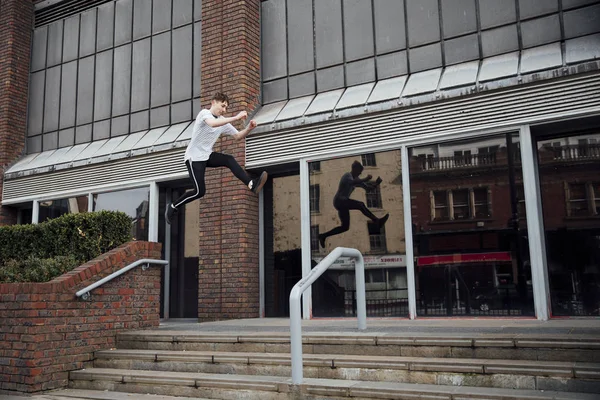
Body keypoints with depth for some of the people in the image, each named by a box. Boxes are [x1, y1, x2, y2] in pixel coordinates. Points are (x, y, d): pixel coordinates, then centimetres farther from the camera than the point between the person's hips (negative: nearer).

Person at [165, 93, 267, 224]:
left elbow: (238, 136, 11)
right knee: (200, 191, -12)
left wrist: (249, 128, -8)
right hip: (194, 157, -6)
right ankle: (173, 206, 8)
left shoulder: (223, 121, 8)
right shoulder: (204, 113, -14)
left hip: (207, 155, 6)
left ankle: (252, 184, -34)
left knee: (229, 160, -21)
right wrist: (236, 118, -39)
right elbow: (213, 123, -38)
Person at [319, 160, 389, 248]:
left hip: (343, 203, 10)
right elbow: (352, 182, -34)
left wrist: (376, 184, -4)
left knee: (345, 227, 7)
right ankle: (377, 221, -25)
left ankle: (323, 236, 11)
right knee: (360, 205, -26)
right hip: (339, 201, -10)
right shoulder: (347, 175, -10)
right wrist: (365, 179, -34)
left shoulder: (356, 179, 17)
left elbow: (366, 187, 13)